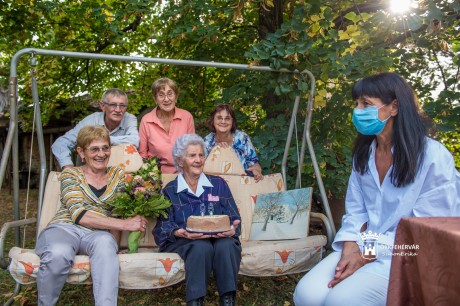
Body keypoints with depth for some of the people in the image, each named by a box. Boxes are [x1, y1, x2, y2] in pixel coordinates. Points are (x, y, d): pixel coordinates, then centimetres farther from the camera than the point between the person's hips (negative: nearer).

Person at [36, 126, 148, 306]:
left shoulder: (118, 175, 16)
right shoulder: (71, 174, 7)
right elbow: (78, 214, -8)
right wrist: (124, 224, -16)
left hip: (97, 234, 1)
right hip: (64, 228, -1)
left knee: (105, 243, -36)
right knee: (59, 254, -36)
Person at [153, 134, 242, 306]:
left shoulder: (218, 184, 18)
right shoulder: (170, 190, 13)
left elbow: (234, 218, 10)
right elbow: (163, 226, 1)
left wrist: (232, 229, -15)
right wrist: (182, 233, -21)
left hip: (220, 238, 2)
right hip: (183, 242, -1)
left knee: (226, 245, -33)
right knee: (201, 247, -36)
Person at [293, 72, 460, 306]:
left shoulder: (434, 158, -11)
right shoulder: (363, 154, 9)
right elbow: (355, 210, 7)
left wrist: (367, 255, -17)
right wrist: (350, 249, -12)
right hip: (364, 249, 5)